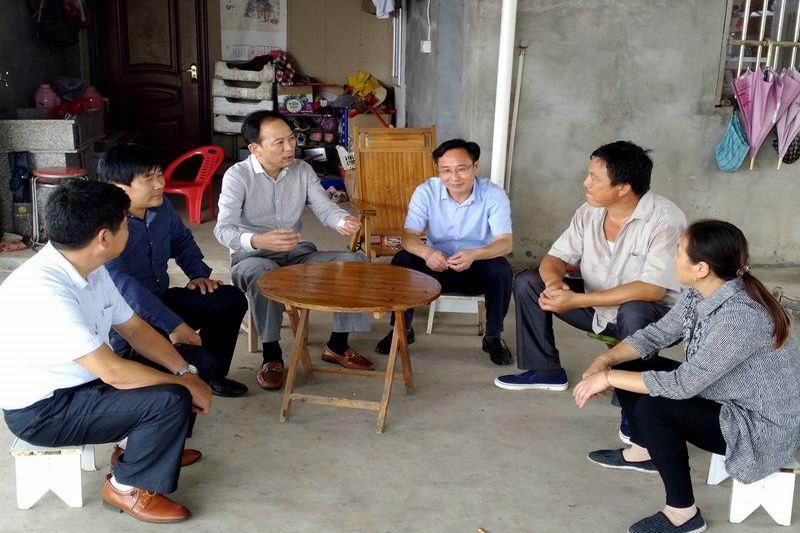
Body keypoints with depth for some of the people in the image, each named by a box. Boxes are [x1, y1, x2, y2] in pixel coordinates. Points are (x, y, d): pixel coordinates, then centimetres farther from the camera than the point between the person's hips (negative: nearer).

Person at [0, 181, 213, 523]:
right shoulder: (43, 291, -32)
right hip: (40, 411, -9)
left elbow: (134, 328, 5)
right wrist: (187, 384, -20)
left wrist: (186, 372, -8)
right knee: (170, 399, -22)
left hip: (76, 382, 9)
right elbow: (113, 372, -32)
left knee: (177, 369, 8)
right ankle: (127, 487, 0)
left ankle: (154, 448, 26)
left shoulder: (90, 269, -3)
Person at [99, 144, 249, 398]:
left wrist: (199, 273, 6)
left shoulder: (161, 206, 1)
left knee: (232, 300, 2)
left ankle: (212, 375, 18)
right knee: (201, 362, -28)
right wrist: (173, 325, -35)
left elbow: (182, 240, 22)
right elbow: (122, 284, -32)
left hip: (160, 299, 9)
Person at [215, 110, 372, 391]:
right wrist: (258, 241, -44)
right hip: (253, 257, -5)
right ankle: (271, 354, -23)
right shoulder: (238, 175, -13)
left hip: (298, 253, 5)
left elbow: (324, 208, -3)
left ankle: (337, 345, -2)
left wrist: (343, 221, -29)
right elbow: (223, 228, -23)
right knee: (262, 272, -41)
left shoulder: (302, 170, 3)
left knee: (356, 261, -14)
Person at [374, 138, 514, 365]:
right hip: (437, 266, 1)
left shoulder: (494, 195, -15)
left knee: (500, 269, -32)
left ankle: (493, 337, -9)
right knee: (402, 260, -25)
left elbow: (505, 243, -23)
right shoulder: (426, 192, -11)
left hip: (477, 269, -1)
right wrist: (427, 252, -42)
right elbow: (408, 236, -17)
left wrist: (474, 254, -45)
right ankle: (402, 329, -4)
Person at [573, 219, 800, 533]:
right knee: (631, 366, 4)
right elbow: (656, 334, 3)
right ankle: (644, 451, 26)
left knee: (653, 408, -26)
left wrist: (609, 377, -24)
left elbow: (683, 384, -32)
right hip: (721, 396, 9)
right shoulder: (699, 294, -7)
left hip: (763, 427, -9)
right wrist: (604, 361, -13)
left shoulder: (741, 317, -33)